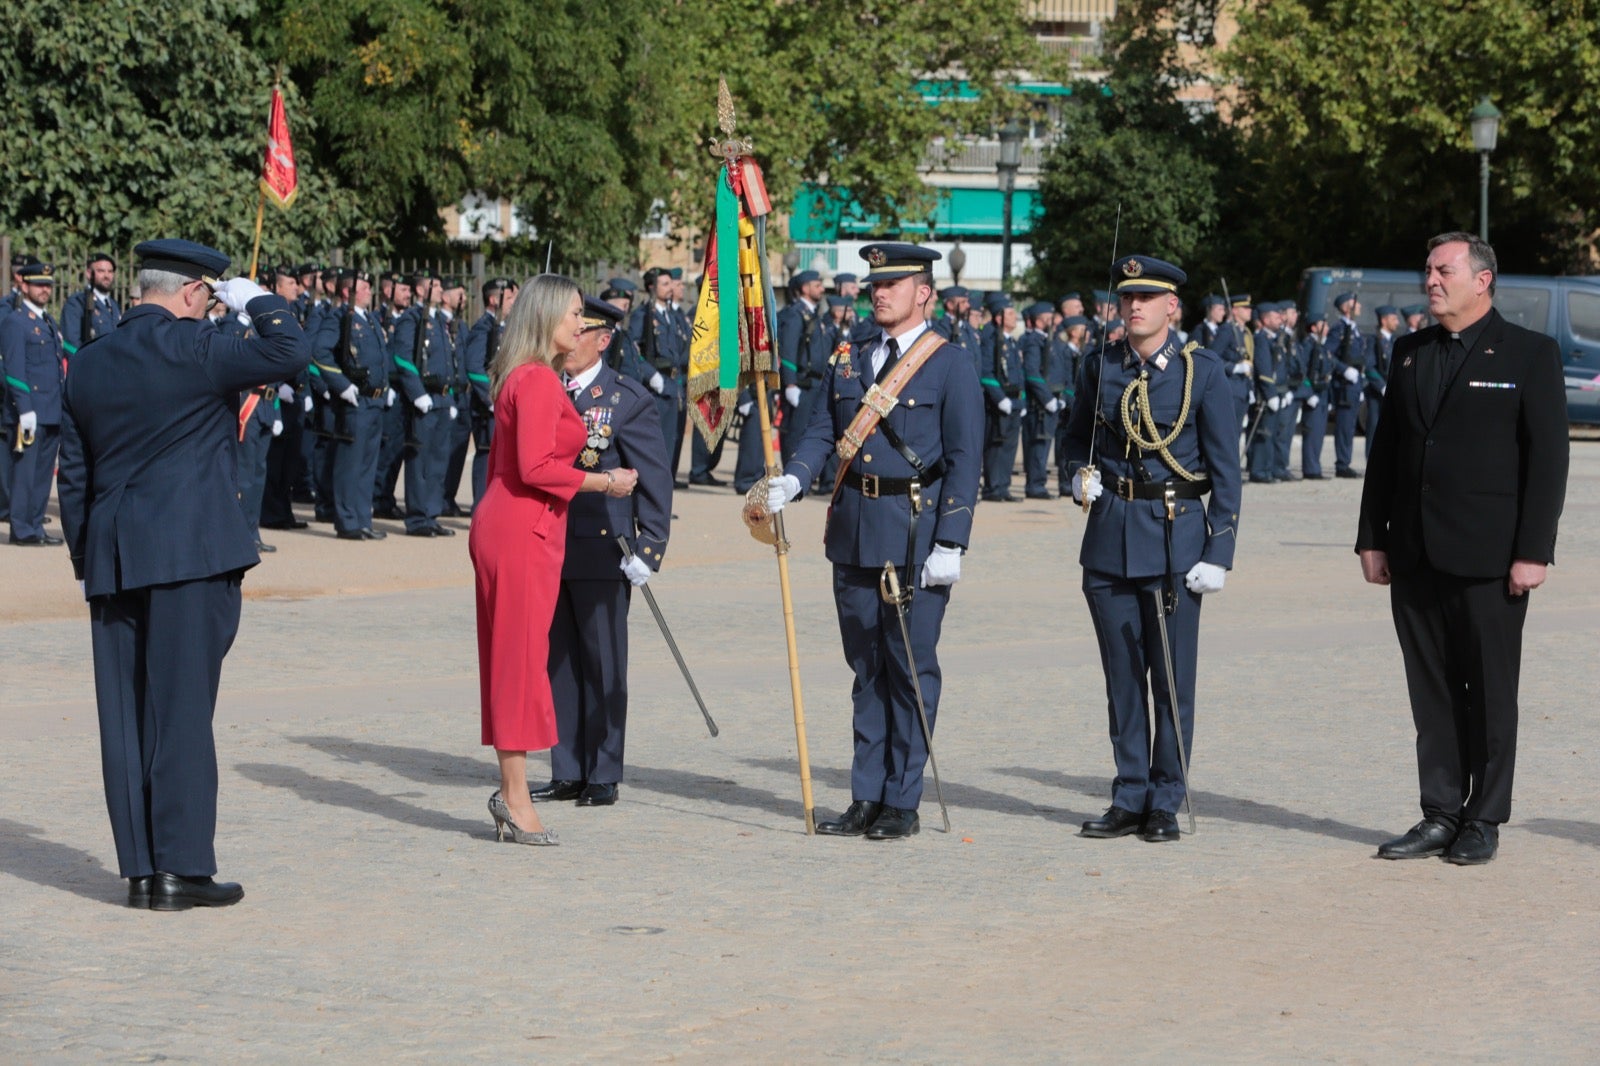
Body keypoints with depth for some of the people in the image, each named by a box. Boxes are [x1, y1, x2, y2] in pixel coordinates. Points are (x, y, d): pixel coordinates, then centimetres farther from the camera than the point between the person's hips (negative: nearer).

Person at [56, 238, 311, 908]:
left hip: (111, 562, 6)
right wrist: (257, 301, 4)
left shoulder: (88, 363, 12)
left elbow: (73, 474, 15)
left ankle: (140, 869, 10)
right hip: (190, 552, -6)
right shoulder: (191, 348, -9)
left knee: (124, 717, 7)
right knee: (181, 710, -3)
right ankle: (182, 867, -2)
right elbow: (289, 354, -13)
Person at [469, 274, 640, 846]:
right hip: (522, 530, -10)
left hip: (503, 525, 10)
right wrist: (604, 481, -12)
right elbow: (536, 467, -22)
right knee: (521, 656, -6)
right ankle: (516, 798, -3)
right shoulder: (538, 379, -14)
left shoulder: (521, 378, 17)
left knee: (512, 658, 11)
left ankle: (511, 791, 14)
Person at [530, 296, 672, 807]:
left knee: (603, 665, 2)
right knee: (559, 662, 9)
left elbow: (655, 479, -7)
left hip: (602, 550, -5)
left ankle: (604, 777, 10)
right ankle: (567, 774, 17)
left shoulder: (628, 399, -5)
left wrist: (648, 550, -13)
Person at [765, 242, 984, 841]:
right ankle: (866, 798, 15)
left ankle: (902, 803, 5)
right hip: (854, 534, 5)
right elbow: (821, 433, 9)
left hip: (917, 534, -5)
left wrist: (950, 545, -14)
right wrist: (791, 483, -13)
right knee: (865, 667, 10)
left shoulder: (951, 366, -3)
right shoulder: (848, 363, 14)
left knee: (911, 667, -1)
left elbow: (965, 460, -7)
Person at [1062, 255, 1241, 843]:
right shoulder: (1101, 368, 6)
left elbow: (1225, 469, -2)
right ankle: (1129, 798, 16)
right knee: (1122, 676, 8)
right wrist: (1082, 472, 0)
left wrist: (1219, 552, -8)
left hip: (1175, 537, -3)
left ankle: (1165, 804, 9)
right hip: (1109, 536, 3)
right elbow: (1077, 434, 23)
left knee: (1172, 678, 0)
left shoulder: (1203, 371, -3)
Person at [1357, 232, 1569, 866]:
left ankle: (1484, 822, 10)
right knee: (1431, 693, 7)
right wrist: (1372, 538, 9)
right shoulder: (1410, 352, 13)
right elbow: (1385, 449, 15)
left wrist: (1533, 551, -12)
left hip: (1488, 556, -5)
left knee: (1490, 692, 2)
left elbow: (1548, 458, -6)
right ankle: (1440, 817, 14)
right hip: (1415, 556, 5)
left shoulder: (1530, 355, -2)